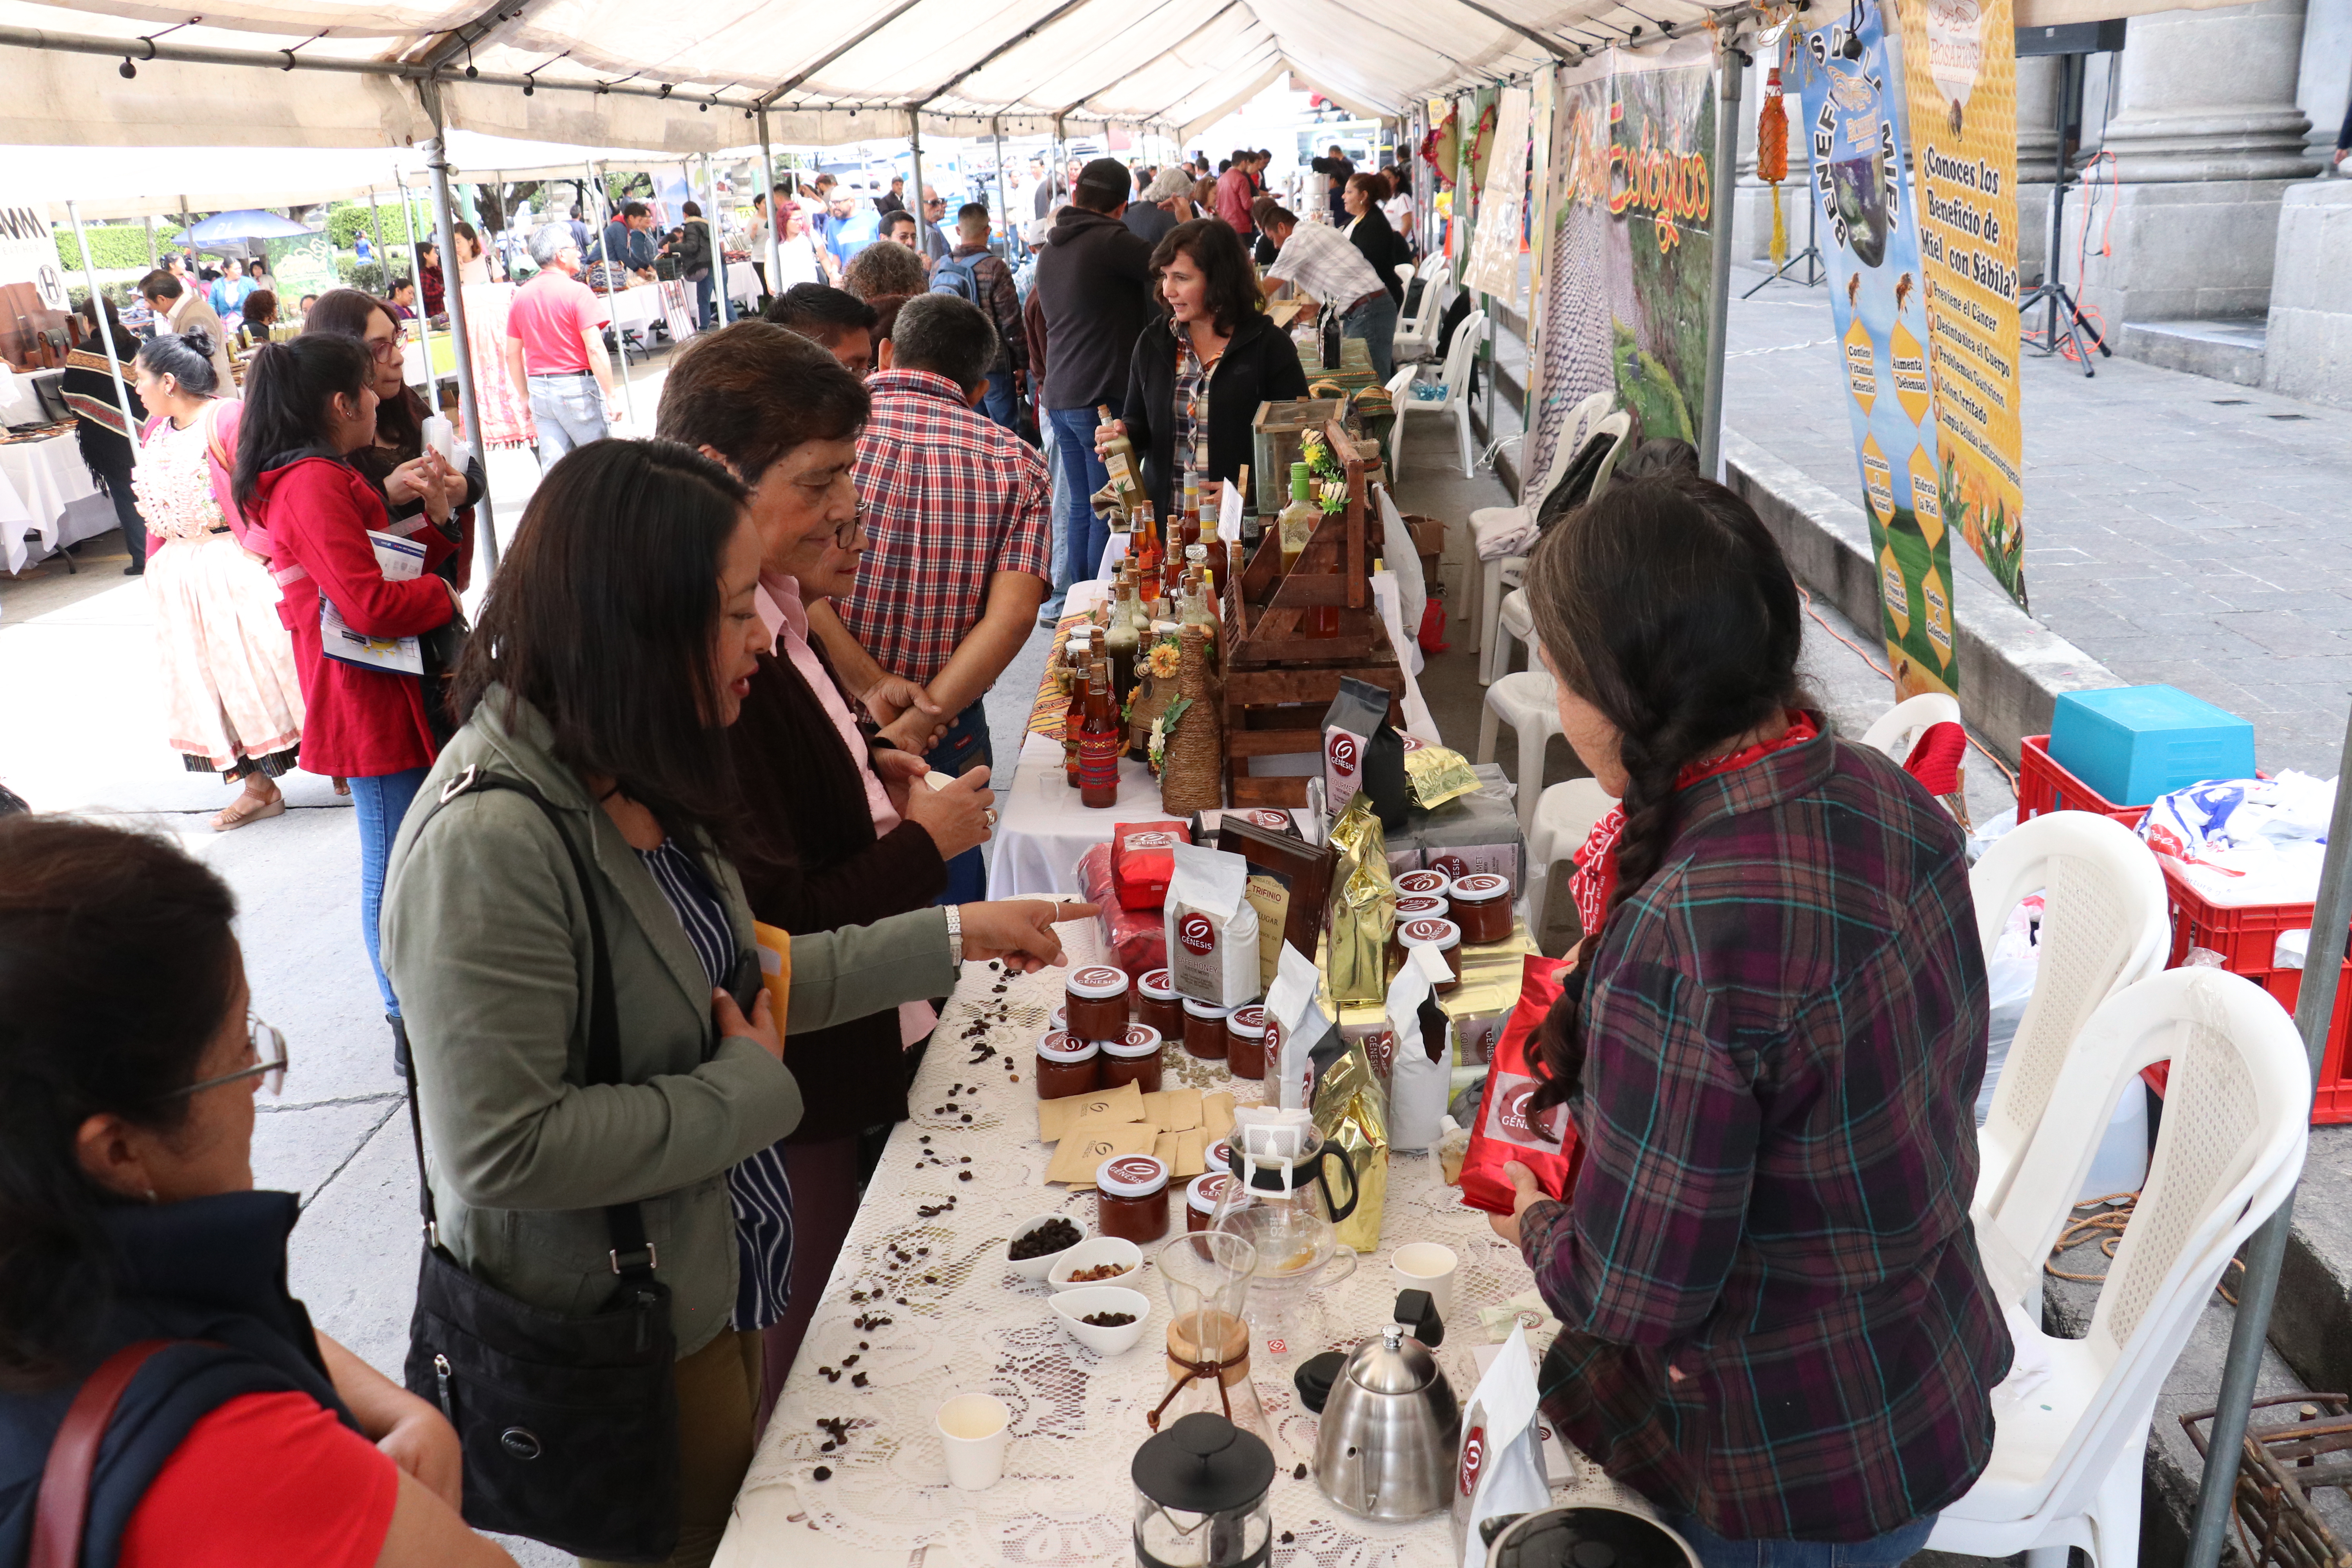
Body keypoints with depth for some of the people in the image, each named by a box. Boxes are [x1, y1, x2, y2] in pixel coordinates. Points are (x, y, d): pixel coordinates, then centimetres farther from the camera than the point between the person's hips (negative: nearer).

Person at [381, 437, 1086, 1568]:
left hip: (716, 1283, 9)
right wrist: (748, 1092, -22)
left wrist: (951, 938, 6)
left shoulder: (632, 782, -1)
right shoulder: (490, 841, -30)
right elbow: (500, 1149, -32)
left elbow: (726, 983, 8)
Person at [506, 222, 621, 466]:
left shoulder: (521, 296, 9)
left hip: (540, 390, 6)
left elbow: (512, 354, 12)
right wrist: (610, 397, -13)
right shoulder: (577, 291, -10)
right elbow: (595, 349, -17)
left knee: (552, 466, 5)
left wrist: (525, 397, 21)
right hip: (576, 386, -6)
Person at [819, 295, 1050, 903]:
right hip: (948, 737, 1)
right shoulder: (1017, 463, -1)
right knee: (949, 900, 22)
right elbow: (1012, 615, -14)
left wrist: (873, 689, -17)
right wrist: (919, 720, -17)